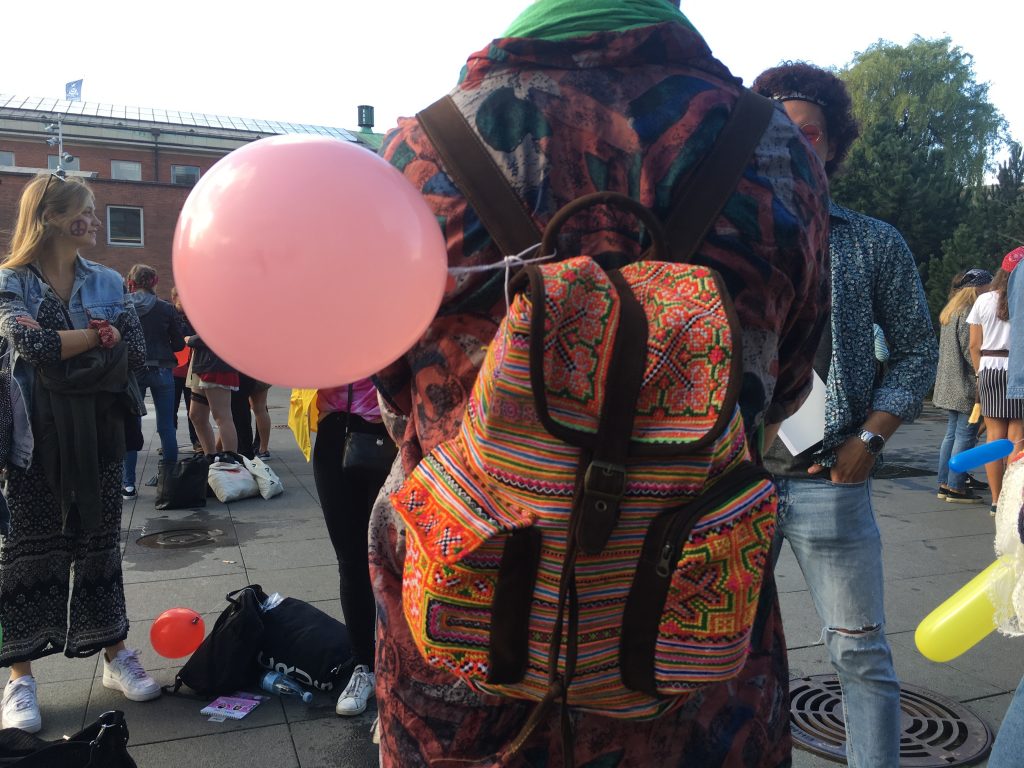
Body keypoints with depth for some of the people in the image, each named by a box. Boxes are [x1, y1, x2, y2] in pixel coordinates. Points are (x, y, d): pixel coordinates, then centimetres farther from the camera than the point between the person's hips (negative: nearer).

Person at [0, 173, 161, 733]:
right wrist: (99, 335, -12)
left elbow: (136, 354, -6)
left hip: (97, 431, 3)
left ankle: (114, 655, 22)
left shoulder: (106, 282, 6)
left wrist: (57, 346, -15)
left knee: (99, 540, 10)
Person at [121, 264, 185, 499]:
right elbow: (179, 344, -1)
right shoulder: (165, 309, -5)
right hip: (161, 371, 0)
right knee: (167, 427, 7)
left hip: (131, 372, 1)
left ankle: (129, 484, 8)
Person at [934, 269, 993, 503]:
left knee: (951, 434, 13)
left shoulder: (949, 312, 16)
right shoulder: (968, 312, -14)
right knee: (965, 435, -4)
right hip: (966, 385, -10)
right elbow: (970, 349, -19)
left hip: (949, 386, 10)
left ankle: (944, 484, 16)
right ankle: (956, 487, -1)